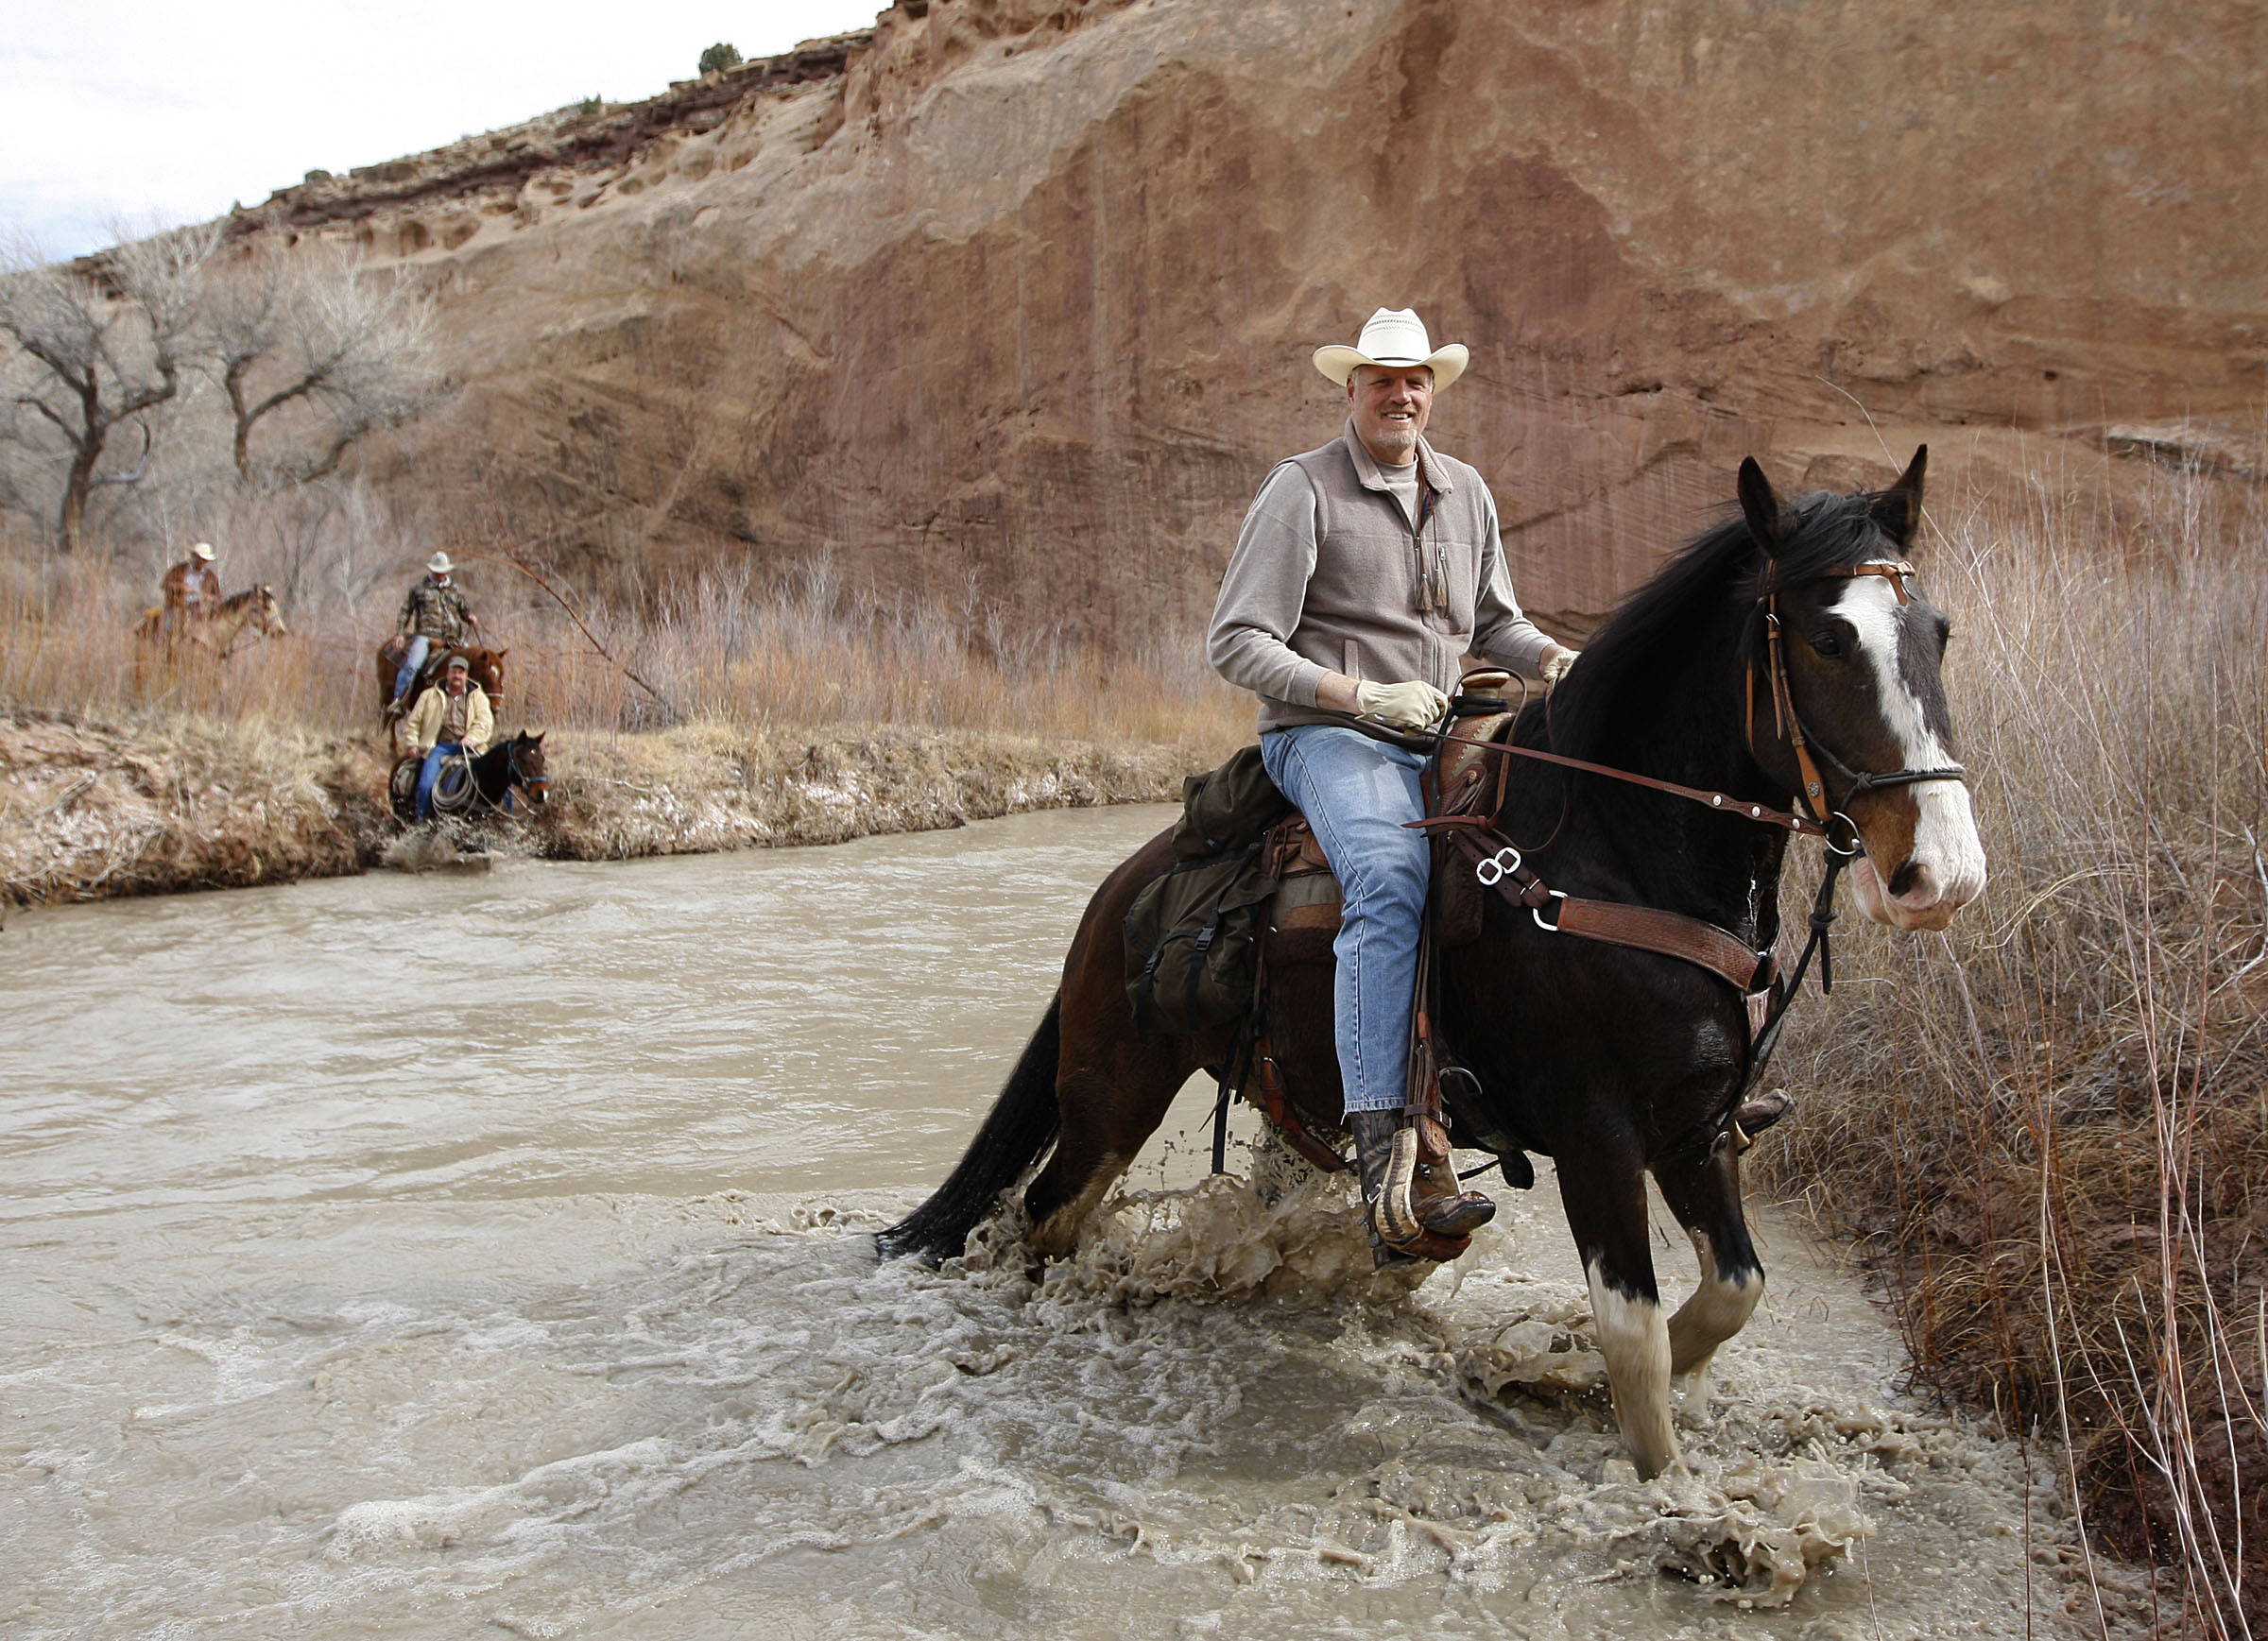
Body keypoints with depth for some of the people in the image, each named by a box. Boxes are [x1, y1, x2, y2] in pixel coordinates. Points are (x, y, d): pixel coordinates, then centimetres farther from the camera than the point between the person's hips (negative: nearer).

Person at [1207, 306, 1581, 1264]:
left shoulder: (1466, 492, 16)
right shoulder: (1302, 489, -3)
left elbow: (1492, 623, 27)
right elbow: (1235, 643, -9)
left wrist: (1553, 659, 4)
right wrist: (1363, 695, -18)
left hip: (1442, 737, 7)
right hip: (1323, 735, -7)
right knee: (1391, 878, -34)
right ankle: (1387, 1165, -42)